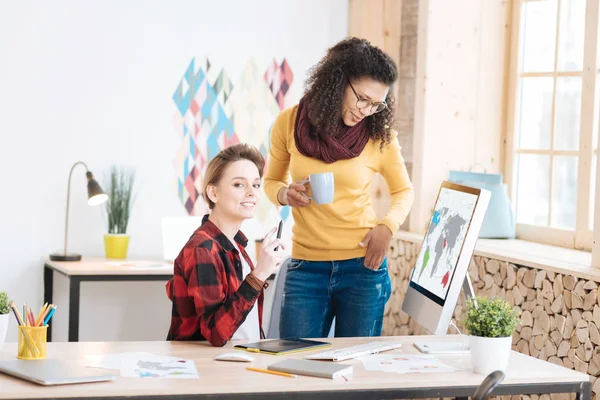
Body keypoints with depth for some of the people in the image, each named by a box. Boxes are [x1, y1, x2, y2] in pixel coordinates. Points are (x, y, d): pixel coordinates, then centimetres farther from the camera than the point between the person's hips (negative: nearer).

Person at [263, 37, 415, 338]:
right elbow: (272, 181, 13)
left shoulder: (379, 135, -3)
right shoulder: (289, 123, -1)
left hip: (362, 268, 0)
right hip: (305, 269, 1)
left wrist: (387, 226, -8)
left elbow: (403, 191, 11)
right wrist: (285, 194, -10)